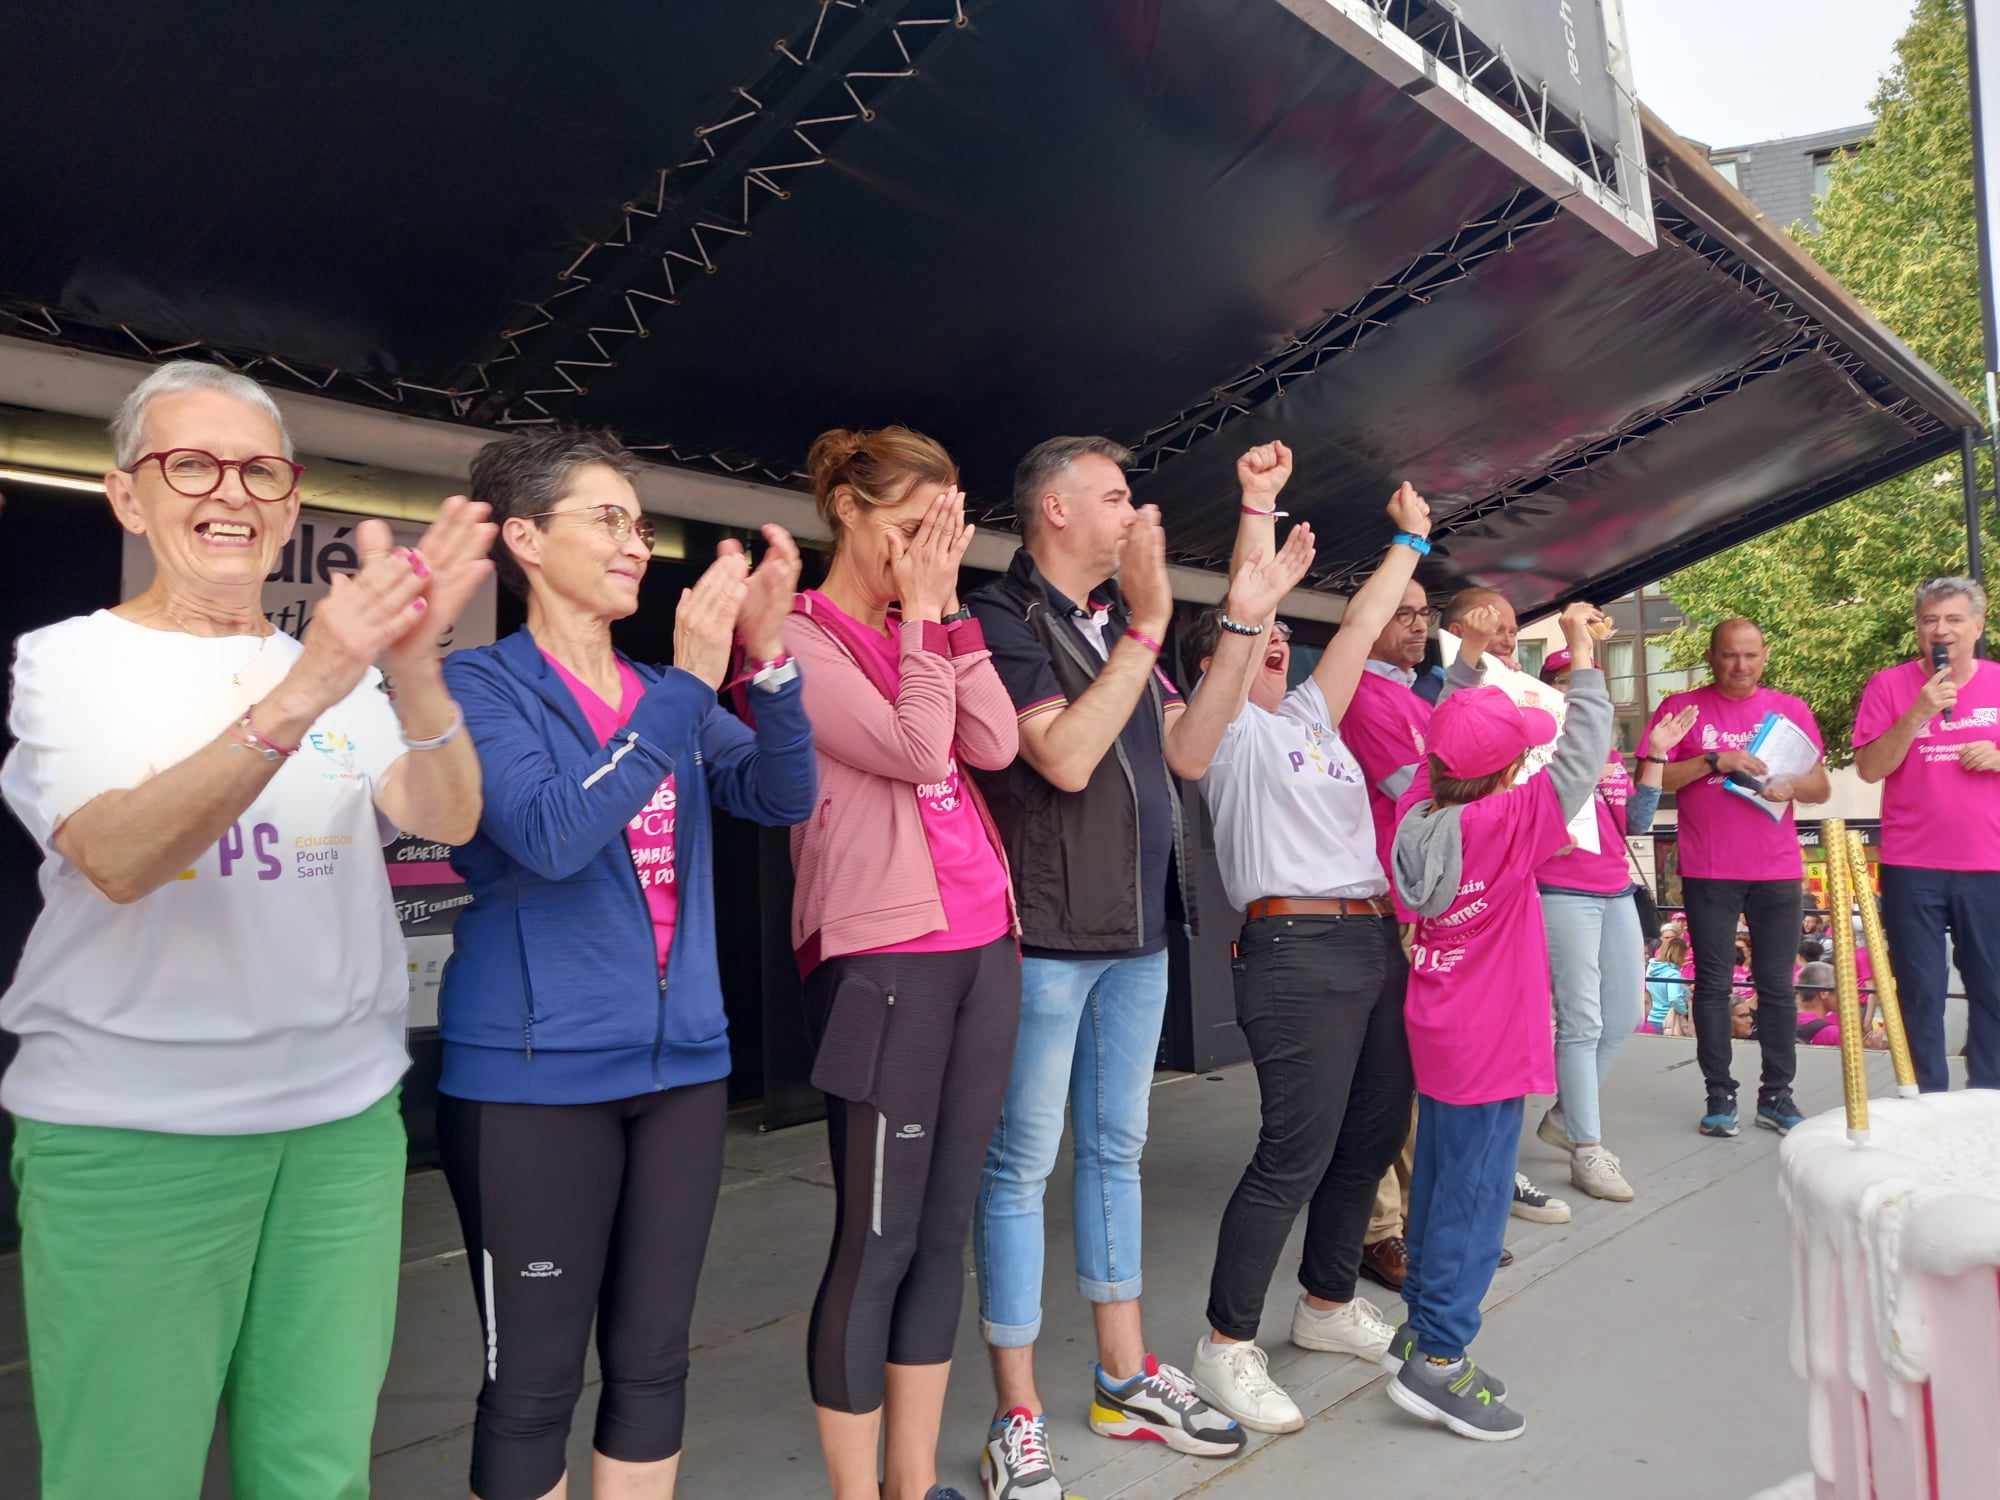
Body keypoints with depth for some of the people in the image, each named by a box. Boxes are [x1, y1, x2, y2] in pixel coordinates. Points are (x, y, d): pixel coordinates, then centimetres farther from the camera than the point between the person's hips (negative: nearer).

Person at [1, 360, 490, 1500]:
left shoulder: (342, 666, 7)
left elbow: (448, 818, -10)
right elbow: (116, 859, -21)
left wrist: (414, 666, -29)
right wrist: (297, 694, -35)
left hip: (346, 1118, 3)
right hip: (130, 1135, -3)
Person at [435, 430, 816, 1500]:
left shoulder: (671, 696, 10)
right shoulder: (481, 684, -6)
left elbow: (782, 797, -4)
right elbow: (550, 838, -22)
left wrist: (767, 658, -19)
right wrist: (689, 678, -23)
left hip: (680, 1063, 5)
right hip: (534, 1075, -5)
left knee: (651, 1363, 15)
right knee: (532, 1382, 6)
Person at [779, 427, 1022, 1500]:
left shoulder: (925, 633, 17)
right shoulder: (796, 638, -4)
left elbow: (995, 745, 2)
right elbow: (915, 748, -16)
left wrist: (945, 608, 3)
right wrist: (919, 617, -5)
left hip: (981, 947, 7)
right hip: (881, 960, -7)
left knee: (944, 1228, 12)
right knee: (876, 1241, -1)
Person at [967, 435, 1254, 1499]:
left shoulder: (1116, 623, 14)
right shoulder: (1003, 620, -9)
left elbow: (1186, 754, 10)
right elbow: (1066, 756, -21)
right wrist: (1149, 625, -17)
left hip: (1136, 932, 8)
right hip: (1045, 934, -8)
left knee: (1116, 1149, 16)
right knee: (1022, 1165, 2)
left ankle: (1125, 1377, 31)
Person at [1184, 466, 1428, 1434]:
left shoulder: (1312, 714, 20)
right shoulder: (1227, 727, 0)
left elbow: (1362, 623, 25)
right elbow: (1244, 607, -11)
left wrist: (1410, 539, 30)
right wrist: (1259, 501, -14)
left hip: (1376, 941, 8)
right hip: (1296, 950, -8)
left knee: (1374, 1135, 14)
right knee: (1295, 1154, -9)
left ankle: (1327, 1304, 32)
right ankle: (1226, 1346, 5)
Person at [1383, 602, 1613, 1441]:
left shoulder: (1421, 822, -2)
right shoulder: (1506, 825, -19)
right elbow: (1580, 760, -17)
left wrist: (1488, 669, 19)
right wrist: (1583, 664, -7)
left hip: (1439, 1040, 8)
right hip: (1489, 1051, -8)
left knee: (1440, 1184, 18)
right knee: (1474, 1197, 0)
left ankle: (1421, 1327, 29)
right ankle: (1436, 1361, 6)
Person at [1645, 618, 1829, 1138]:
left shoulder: (1791, 710, 9)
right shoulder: (1681, 708, 1)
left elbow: (1821, 787, 10)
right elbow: (1651, 780, -4)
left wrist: (1791, 787, -12)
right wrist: (1714, 760, -16)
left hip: (1778, 871, 2)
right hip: (1709, 873, -2)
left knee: (1777, 986, 6)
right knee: (1713, 986, 2)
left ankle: (1777, 1095, 15)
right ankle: (1720, 1095, 9)